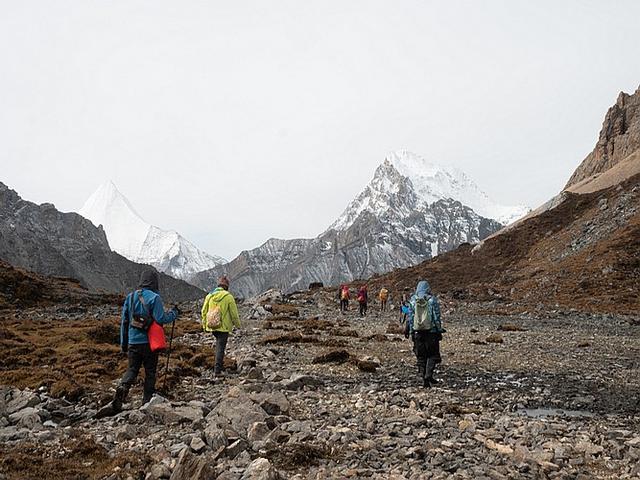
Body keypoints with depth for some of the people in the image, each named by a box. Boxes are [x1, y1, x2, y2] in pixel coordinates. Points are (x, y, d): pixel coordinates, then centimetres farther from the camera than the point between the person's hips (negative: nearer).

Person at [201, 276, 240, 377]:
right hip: (223, 327, -5)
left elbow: (204, 311, 9)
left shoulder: (209, 296, 2)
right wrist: (237, 325, 8)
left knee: (219, 342, 27)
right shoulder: (228, 297, -11)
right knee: (221, 347, 2)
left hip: (211, 326, 5)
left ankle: (220, 364, 28)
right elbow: (234, 313, -7)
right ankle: (217, 370, 1)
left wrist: (204, 325, 21)